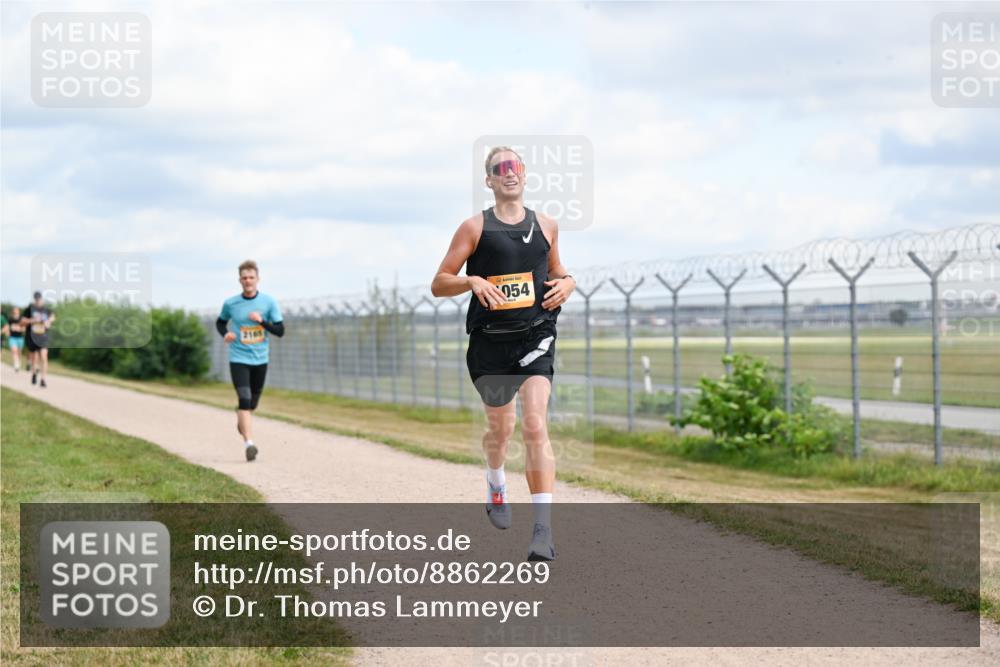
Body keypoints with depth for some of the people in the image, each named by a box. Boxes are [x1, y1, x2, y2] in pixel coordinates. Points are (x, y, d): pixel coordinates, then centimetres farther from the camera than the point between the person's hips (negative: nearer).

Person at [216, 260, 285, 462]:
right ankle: (249, 443, -24)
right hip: (238, 359, -2)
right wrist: (225, 334, -6)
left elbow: (280, 331, -3)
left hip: (260, 360, 2)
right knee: (244, 400, -19)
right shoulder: (230, 303, -3)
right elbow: (220, 322, 16)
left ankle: (241, 417, 51)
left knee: (252, 404, 16)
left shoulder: (269, 302, -3)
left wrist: (262, 321, -19)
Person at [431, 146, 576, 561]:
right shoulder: (475, 228, 2)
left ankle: (543, 528, -22)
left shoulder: (546, 226, 10)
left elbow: (557, 270, 26)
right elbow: (438, 285, 1)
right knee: (500, 428, 15)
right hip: (490, 342, 0)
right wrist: (472, 282, -19)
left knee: (535, 426, -18)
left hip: (535, 338, 0)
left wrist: (567, 283, 3)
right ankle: (495, 484, 50)